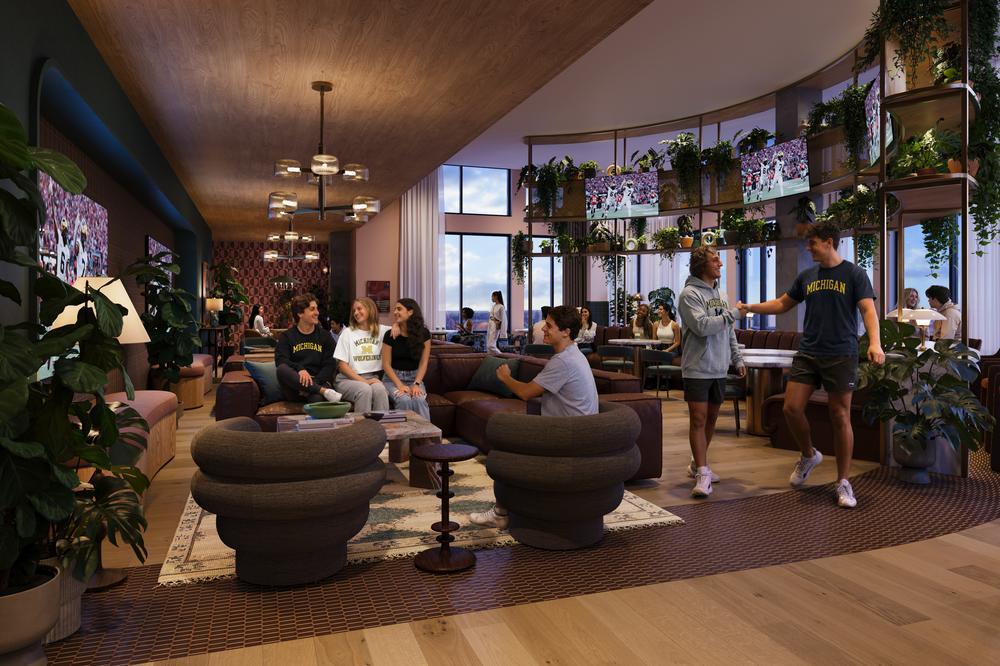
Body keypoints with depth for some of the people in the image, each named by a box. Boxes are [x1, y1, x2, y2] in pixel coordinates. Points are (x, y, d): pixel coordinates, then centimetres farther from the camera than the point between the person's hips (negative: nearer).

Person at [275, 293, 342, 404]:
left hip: (318, 382, -2)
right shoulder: (286, 336, 12)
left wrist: (313, 384, -13)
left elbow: (330, 365, 4)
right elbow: (280, 361, -5)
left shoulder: (324, 336, 15)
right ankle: (324, 391, -38)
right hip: (295, 385, 3)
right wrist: (299, 369, -26)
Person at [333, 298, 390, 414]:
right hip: (348, 379, -1)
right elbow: (342, 365, 1)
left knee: (380, 390, -32)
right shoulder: (347, 332, 7)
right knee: (365, 390, -33)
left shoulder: (382, 330, 11)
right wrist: (363, 381, -12)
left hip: (373, 378, 1)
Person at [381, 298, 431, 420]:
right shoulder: (390, 335, -5)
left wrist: (416, 384, -16)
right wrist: (399, 385, -16)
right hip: (393, 378, -1)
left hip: (414, 377, 1)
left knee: (419, 400, -30)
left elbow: (423, 362, -3)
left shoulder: (424, 333, -3)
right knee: (404, 400, -31)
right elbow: (386, 364, -4)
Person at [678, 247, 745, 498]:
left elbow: (729, 332, 19)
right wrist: (732, 314, -14)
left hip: (719, 369, 8)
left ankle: (697, 464, 27)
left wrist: (737, 359, 16)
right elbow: (702, 326, -21)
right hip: (698, 369, -8)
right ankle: (703, 473, -3)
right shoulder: (690, 293, -10)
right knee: (698, 420, -6)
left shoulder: (719, 294, 15)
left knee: (711, 418, 14)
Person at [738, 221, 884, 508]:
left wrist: (875, 342, -28)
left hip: (841, 356, -4)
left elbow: (868, 310, -11)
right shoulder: (807, 276, 12)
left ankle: (843, 482, 13)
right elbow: (782, 304, 21)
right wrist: (750, 307, 11)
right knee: (791, 408, -4)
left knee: (840, 417, 0)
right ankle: (809, 455, 24)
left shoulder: (854, 274, -2)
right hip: (807, 354, 4)